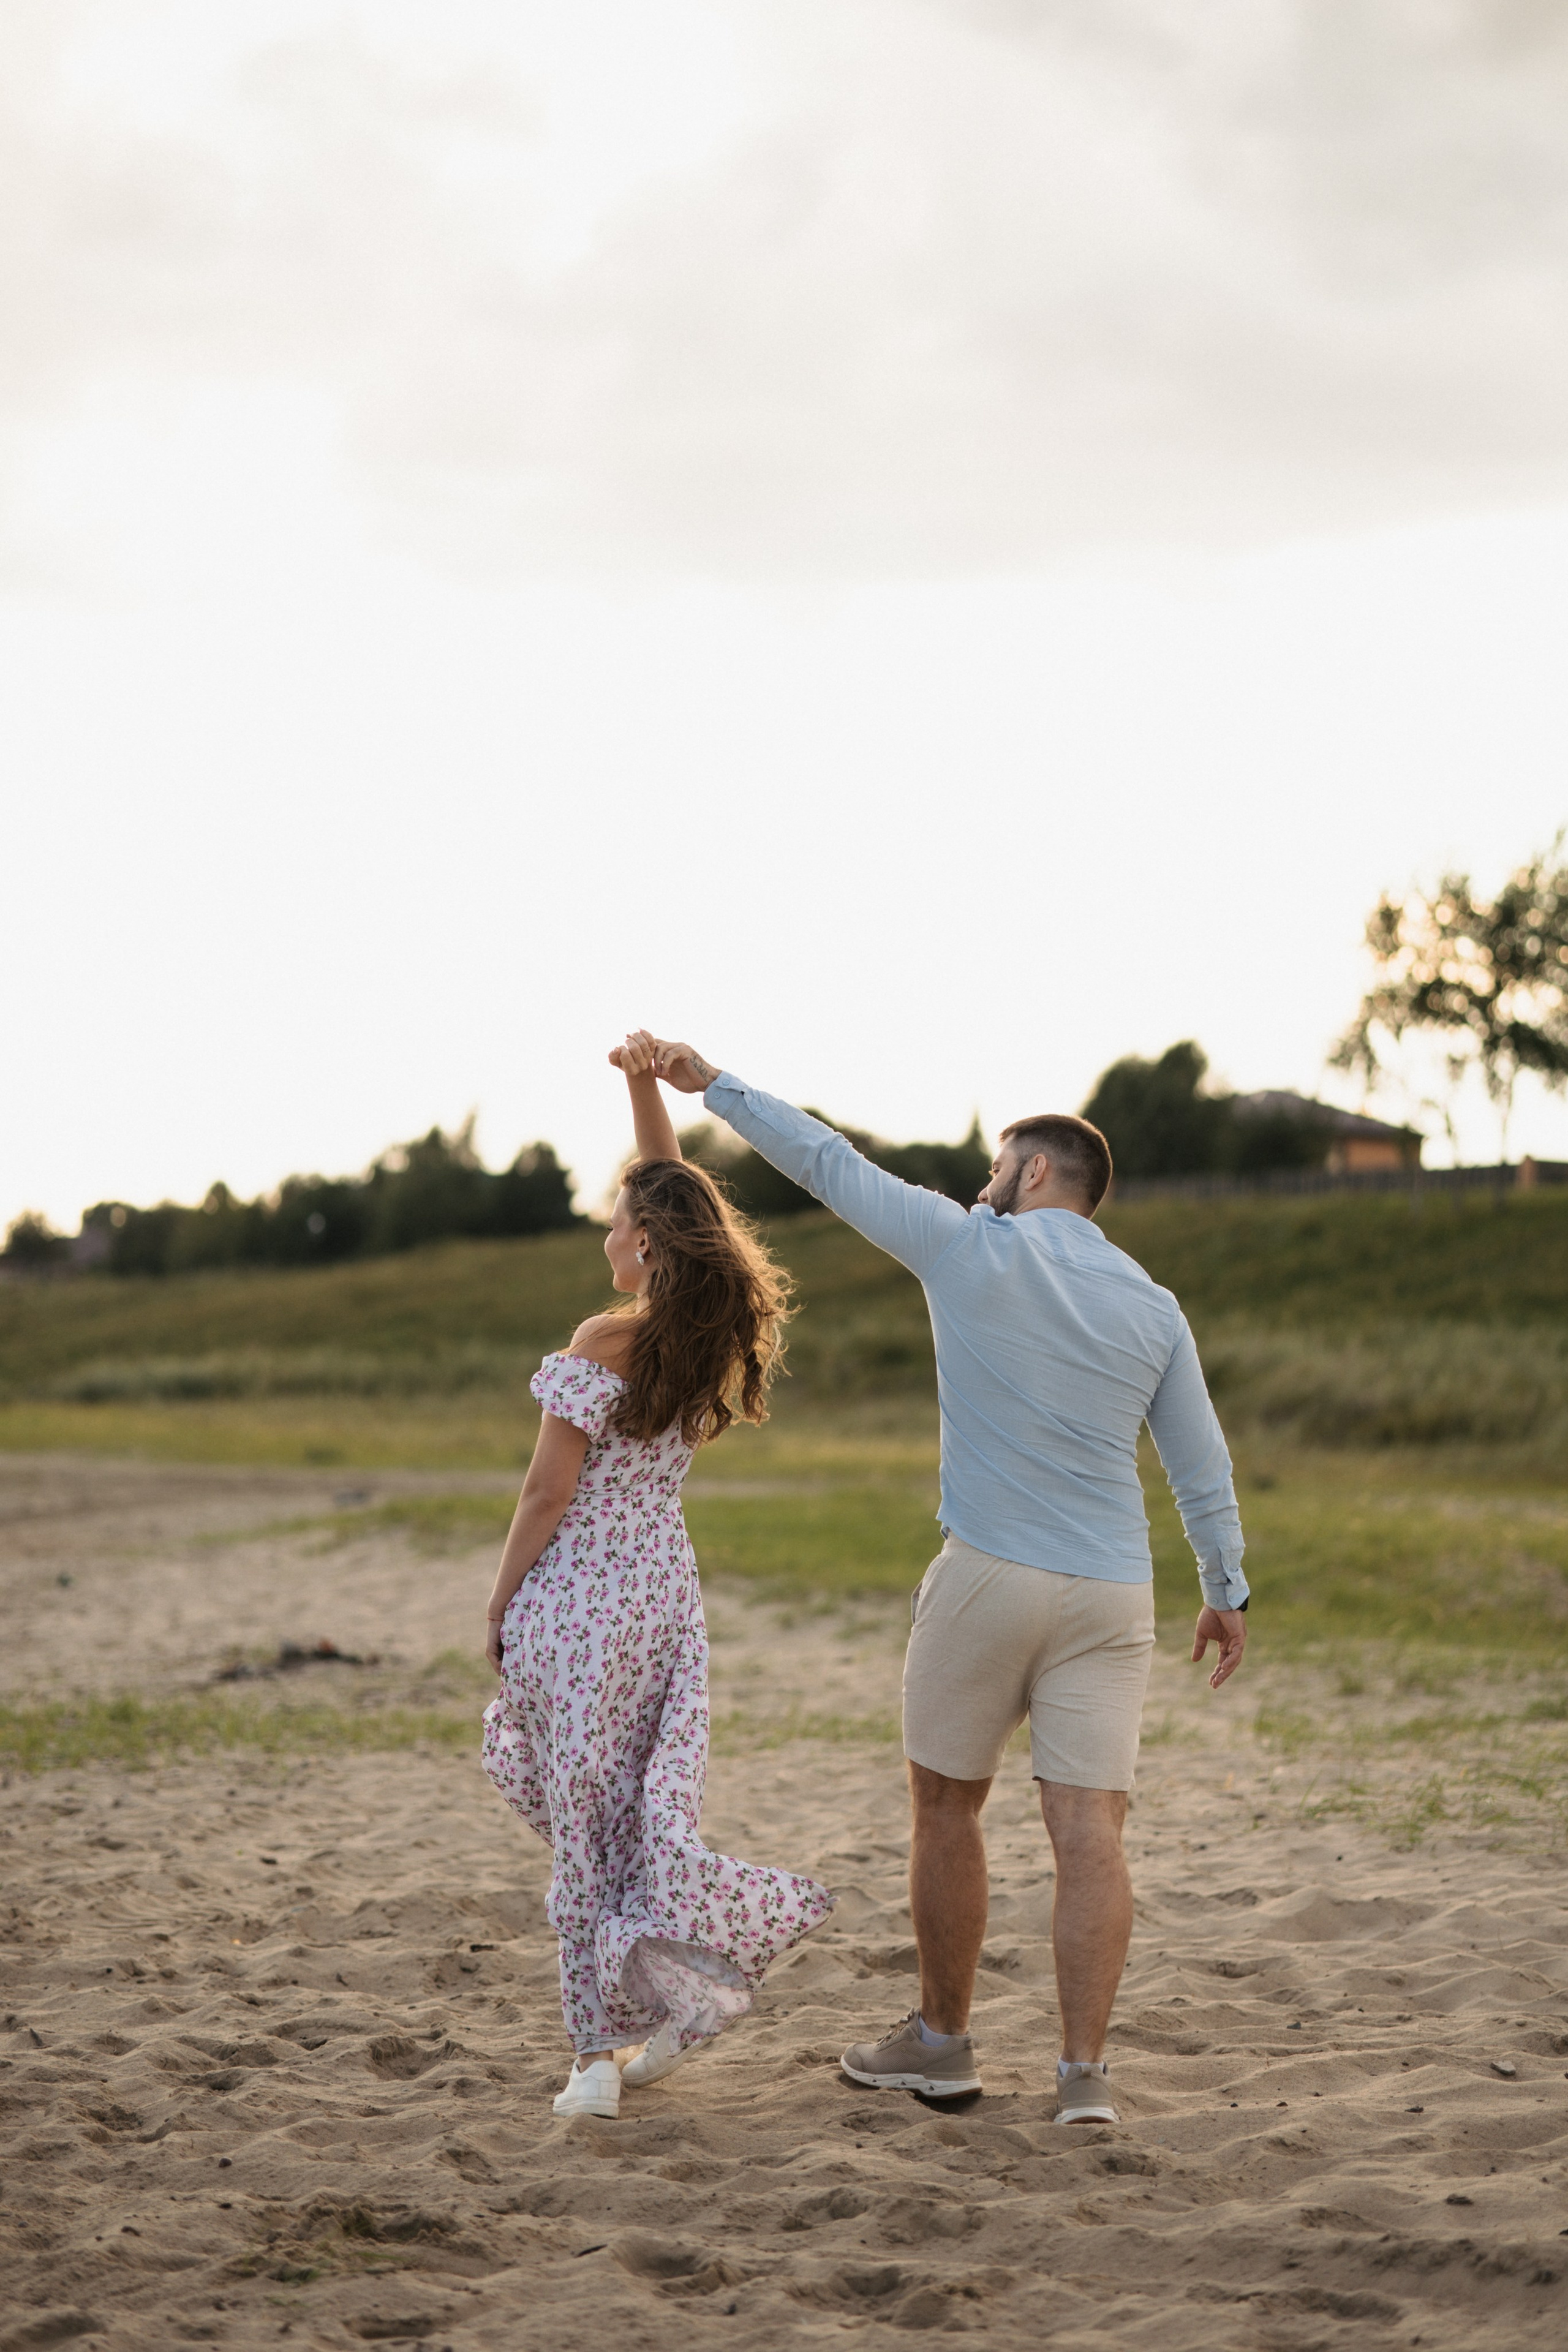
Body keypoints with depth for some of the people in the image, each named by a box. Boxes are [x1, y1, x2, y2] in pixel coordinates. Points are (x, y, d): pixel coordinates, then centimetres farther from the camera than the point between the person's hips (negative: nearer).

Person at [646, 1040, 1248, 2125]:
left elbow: (830, 1162, 2)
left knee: (947, 1806, 13)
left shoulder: (972, 1249, -4)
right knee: (1090, 1831, 0)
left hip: (991, 1577, -3)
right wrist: (1227, 1590, 23)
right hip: (1113, 1593, 3)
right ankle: (1086, 2071, -7)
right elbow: (1203, 1463, 12)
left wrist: (713, 1083, 10)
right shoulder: (1154, 1307, 8)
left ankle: (943, 2041, 24)